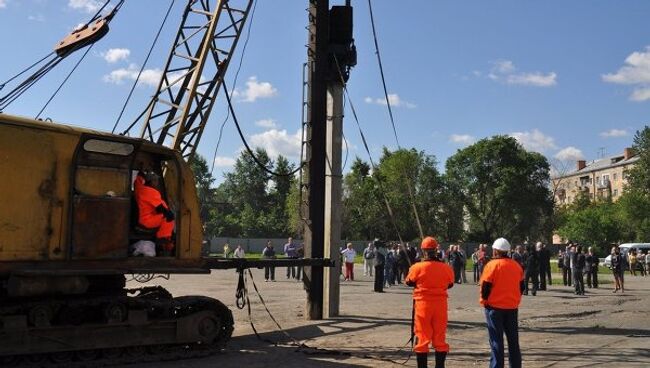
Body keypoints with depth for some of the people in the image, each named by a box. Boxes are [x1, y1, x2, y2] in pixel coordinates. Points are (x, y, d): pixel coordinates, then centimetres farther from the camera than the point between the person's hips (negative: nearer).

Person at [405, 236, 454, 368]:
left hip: (423, 304, -2)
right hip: (440, 305, 2)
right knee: (440, 338, 12)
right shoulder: (446, 268, -7)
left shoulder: (417, 267, -12)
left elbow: (408, 282, 3)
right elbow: (450, 284, 9)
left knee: (422, 337, 6)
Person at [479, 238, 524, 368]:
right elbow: (521, 286, 10)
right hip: (512, 307, 5)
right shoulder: (516, 265, 4)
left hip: (495, 307, -5)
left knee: (496, 340, 1)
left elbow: (485, 286, -13)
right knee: (513, 339, 14)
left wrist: (483, 300, 3)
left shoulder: (492, 265, -13)